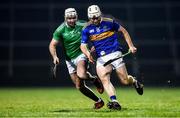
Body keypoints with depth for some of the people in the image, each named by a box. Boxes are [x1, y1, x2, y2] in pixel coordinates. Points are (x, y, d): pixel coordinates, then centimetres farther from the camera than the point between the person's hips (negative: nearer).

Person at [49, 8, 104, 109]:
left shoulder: (82, 26, -10)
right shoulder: (60, 30, -10)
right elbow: (52, 45, -8)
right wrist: (55, 56, -25)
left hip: (81, 55, -3)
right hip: (69, 60, 3)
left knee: (81, 75, -34)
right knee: (80, 86, 4)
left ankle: (94, 79, 0)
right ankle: (98, 101, 21)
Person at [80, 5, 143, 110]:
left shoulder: (109, 22, -3)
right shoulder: (86, 29, 2)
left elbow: (124, 31, 9)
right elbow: (83, 45, 2)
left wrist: (131, 46, 4)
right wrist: (88, 53, -20)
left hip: (114, 53, -2)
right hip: (101, 58, 2)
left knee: (125, 81, -4)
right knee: (104, 79, -23)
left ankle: (134, 81, 32)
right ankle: (114, 102, -30)